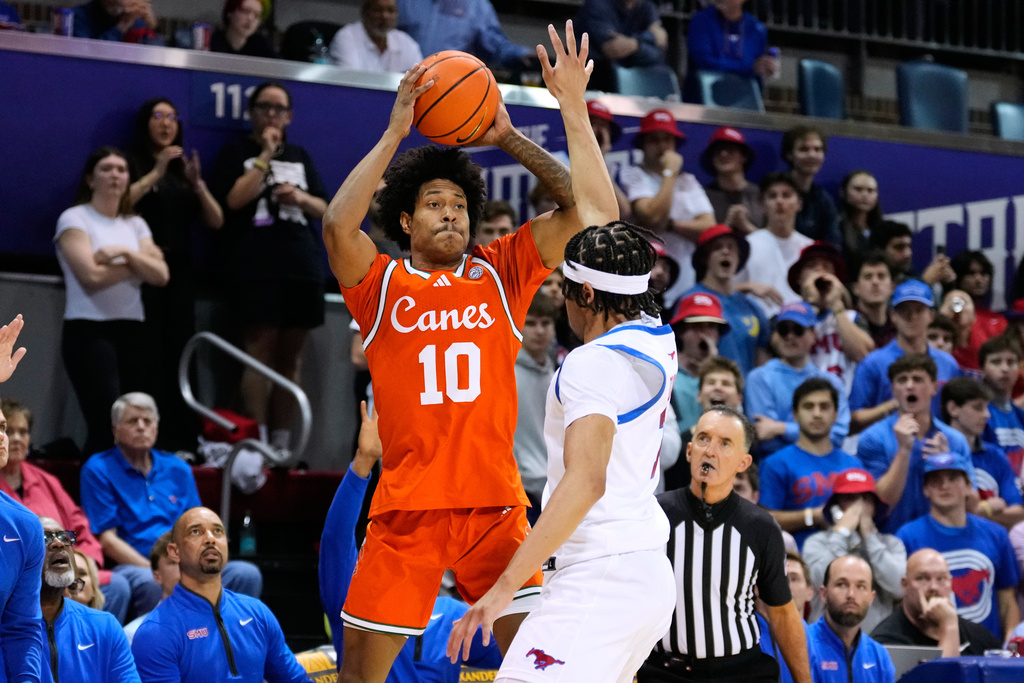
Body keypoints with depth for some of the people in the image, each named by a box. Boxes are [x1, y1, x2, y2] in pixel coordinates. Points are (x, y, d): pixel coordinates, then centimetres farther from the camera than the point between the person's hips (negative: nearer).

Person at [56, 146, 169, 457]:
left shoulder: (136, 224, 16)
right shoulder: (74, 219, -1)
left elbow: (160, 276, 4)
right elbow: (92, 275, -13)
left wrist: (126, 253, -11)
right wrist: (138, 263, 0)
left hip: (131, 331, 6)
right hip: (88, 330, -6)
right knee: (108, 424, -17)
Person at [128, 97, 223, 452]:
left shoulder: (183, 169, 19)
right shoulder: (132, 164, 5)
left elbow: (216, 221, 11)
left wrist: (197, 183, -5)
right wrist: (156, 173, -13)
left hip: (180, 270, 5)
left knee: (180, 353, -1)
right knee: (146, 354, -15)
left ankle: (182, 443, -3)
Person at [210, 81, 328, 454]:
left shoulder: (300, 157, 21)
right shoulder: (236, 153, 7)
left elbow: (323, 209, 20)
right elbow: (234, 199, -9)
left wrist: (301, 198, -2)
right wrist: (265, 155, -7)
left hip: (302, 266, 5)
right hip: (256, 266, -5)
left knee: (291, 354, 2)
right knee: (260, 350, -12)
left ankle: (282, 441, 4)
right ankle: (257, 441, -15)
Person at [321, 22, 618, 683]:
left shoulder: (500, 272, 10)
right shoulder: (382, 284, 6)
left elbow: (594, 211, 3)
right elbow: (338, 225, -15)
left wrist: (511, 138, -2)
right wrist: (395, 134, -13)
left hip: (495, 507, 2)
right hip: (407, 507, -1)